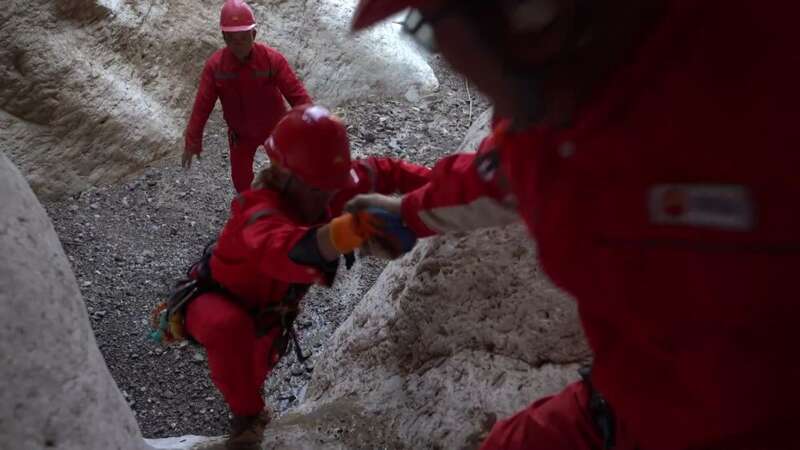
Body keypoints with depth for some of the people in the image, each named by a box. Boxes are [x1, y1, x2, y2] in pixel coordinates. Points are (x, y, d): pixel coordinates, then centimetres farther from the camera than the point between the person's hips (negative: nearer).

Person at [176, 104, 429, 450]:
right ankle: (247, 416, -15)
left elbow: (382, 172, -7)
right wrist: (349, 229, -86)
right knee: (231, 328, -42)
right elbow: (281, 251, -70)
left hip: (263, 309, 7)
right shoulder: (261, 211, -45)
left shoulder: (323, 186, -24)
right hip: (215, 302, -6)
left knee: (255, 369, 33)